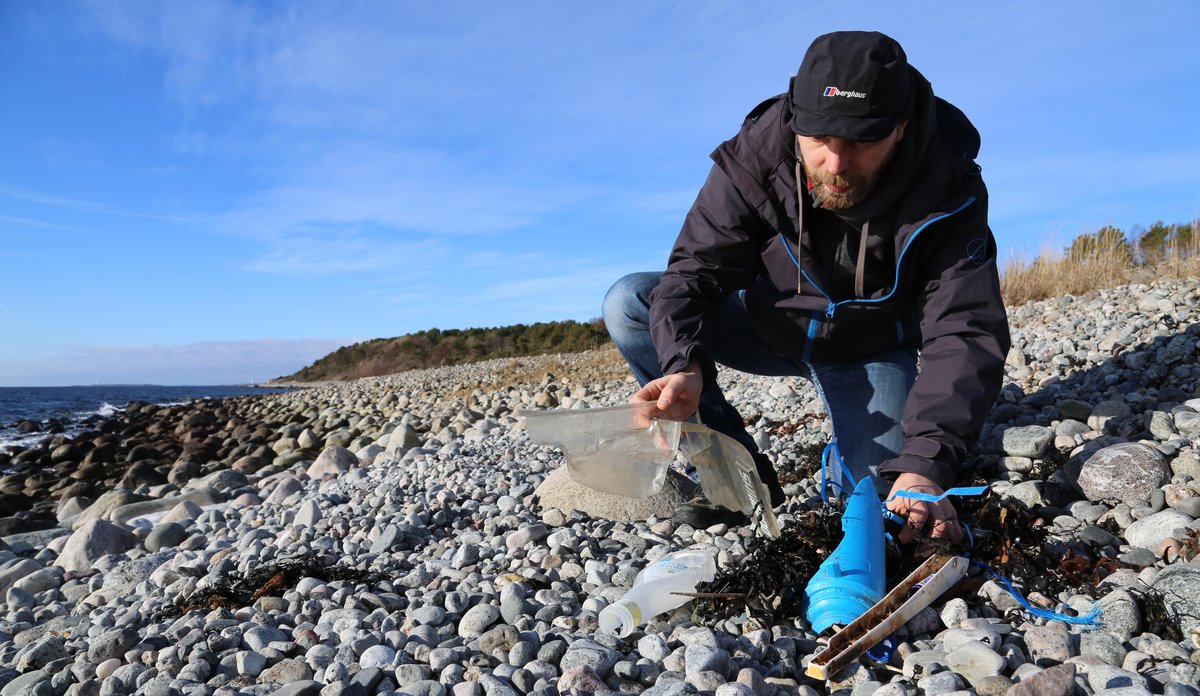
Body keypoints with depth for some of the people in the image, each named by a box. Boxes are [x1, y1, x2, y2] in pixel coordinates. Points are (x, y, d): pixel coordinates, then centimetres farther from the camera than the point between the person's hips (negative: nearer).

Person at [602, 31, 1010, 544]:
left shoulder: (948, 189, -25)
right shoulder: (754, 157, -24)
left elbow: (966, 335, -30)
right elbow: (695, 271, -24)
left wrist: (924, 463, -44)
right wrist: (686, 365, -46)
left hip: (870, 348, -1)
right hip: (771, 326, 2)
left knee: (878, 499, -24)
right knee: (628, 304, -21)